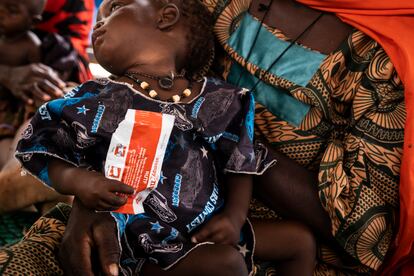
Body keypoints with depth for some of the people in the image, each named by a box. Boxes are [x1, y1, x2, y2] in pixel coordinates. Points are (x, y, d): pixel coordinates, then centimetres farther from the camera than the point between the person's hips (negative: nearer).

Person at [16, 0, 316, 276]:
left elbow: (240, 166, 7)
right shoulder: (92, 103, -6)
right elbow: (48, 157, 1)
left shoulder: (218, 101, 1)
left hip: (209, 228, 5)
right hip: (146, 242, -5)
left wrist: (235, 217, -8)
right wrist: (78, 180, -20)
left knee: (300, 238, 12)